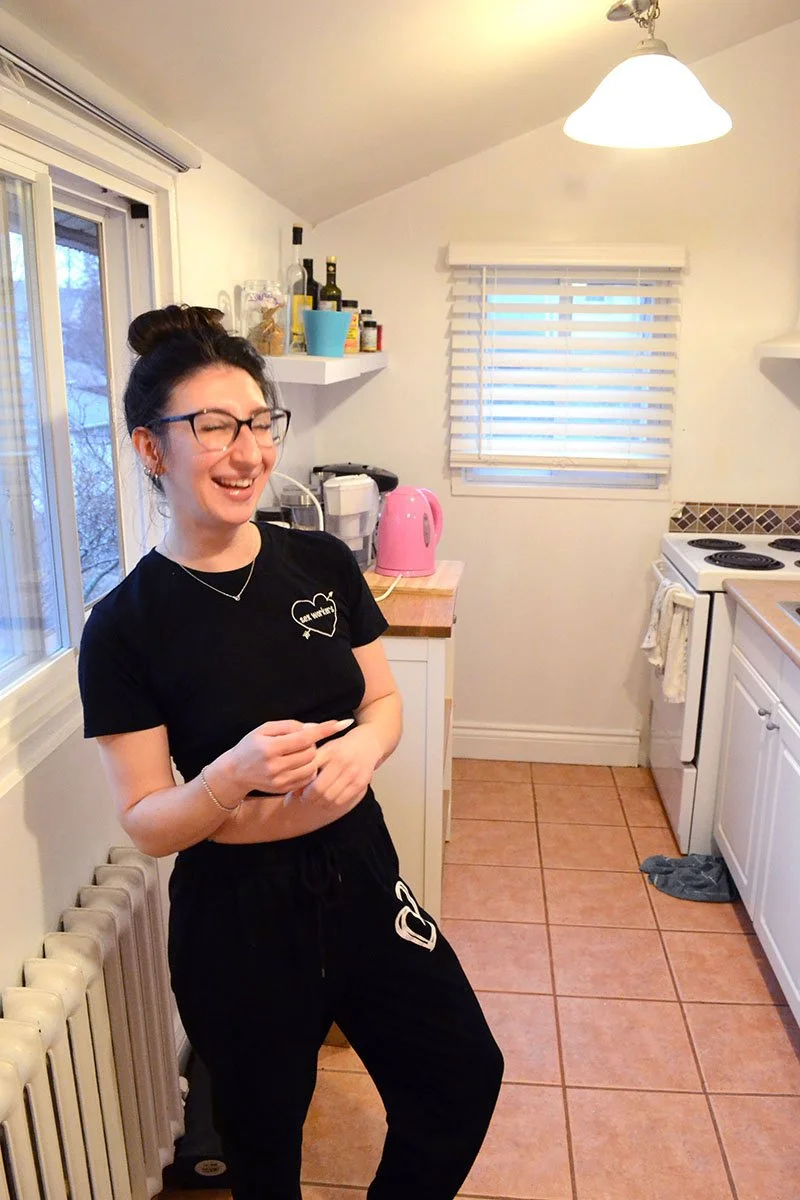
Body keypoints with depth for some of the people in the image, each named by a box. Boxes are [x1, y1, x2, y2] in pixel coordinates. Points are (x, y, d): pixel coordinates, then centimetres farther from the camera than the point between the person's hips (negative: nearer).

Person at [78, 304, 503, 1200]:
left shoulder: (322, 563, -6)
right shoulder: (125, 624, -15)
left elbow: (385, 701, 4)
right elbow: (146, 824, -11)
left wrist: (361, 747, -18)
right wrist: (233, 774, -31)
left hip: (359, 870, 4)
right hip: (236, 913, -3)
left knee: (463, 1081, 18)